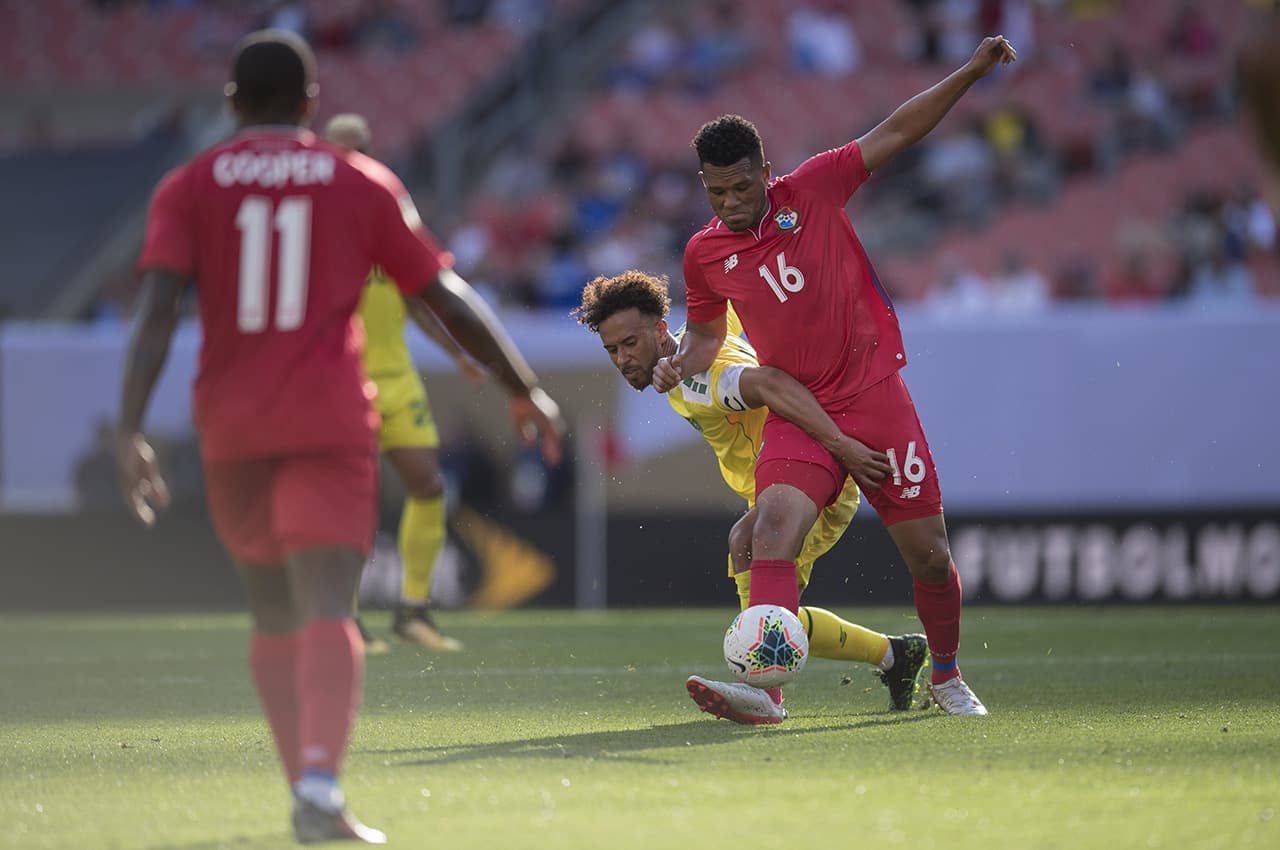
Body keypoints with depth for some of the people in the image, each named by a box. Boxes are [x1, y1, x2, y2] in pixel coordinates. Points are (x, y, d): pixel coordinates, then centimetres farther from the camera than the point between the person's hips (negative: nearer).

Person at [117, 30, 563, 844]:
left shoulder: (189, 188, 5)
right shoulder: (364, 184, 6)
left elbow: (158, 309, -9)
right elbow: (450, 299, 6)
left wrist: (131, 429, -15)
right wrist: (527, 390, 17)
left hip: (231, 430, 2)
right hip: (329, 422, -2)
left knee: (273, 614, 19)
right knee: (327, 612, -11)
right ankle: (319, 785, -32)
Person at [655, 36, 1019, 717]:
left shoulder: (813, 189, -2)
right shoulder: (704, 254, 5)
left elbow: (896, 132, 1)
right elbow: (706, 330, 21)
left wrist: (971, 73, -5)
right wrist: (679, 365, 0)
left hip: (876, 399, 0)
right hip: (798, 415, 1)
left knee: (928, 555, 2)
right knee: (774, 529, -26)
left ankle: (946, 675, 28)